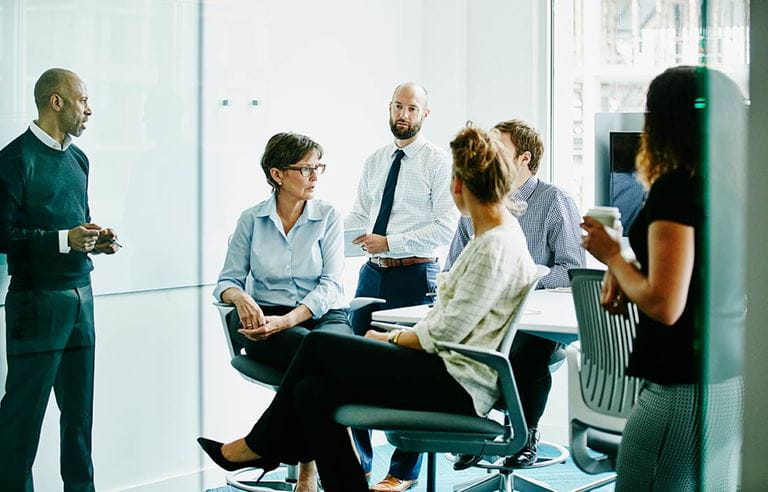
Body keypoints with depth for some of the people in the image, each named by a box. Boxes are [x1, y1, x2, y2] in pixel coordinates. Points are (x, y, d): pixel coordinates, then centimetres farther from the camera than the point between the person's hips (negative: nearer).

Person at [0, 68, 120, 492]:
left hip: (81, 297, 7)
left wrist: (96, 240, 3)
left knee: (79, 408, 10)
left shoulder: (78, 159, 16)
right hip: (38, 299, -7)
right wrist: (65, 240, -20)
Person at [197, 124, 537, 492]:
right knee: (313, 390, -2)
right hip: (446, 370, 9)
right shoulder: (494, 237, 15)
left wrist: (390, 338, -2)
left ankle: (260, 445, 12)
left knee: (319, 346, -6)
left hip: (459, 388, -9)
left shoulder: (497, 247, -17)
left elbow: (445, 332, -17)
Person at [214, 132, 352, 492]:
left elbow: (329, 284, -5)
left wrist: (287, 320, -21)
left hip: (322, 316, 0)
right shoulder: (251, 220, 8)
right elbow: (228, 281, 8)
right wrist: (241, 298, -18)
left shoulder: (328, 217, 4)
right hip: (265, 320, 0)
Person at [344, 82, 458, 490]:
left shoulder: (438, 162, -6)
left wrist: (390, 243, -19)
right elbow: (357, 218, 14)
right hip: (372, 273, 6)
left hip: (415, 276, -6)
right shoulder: (374, 162, 13)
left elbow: (445, 227, -13)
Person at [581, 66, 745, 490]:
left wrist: (612, 256, -6)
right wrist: (624, 277, 9)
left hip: (685, 388, -9)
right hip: (735, 382, 9)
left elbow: (664, 305, -21)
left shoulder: (675, 189, -16)